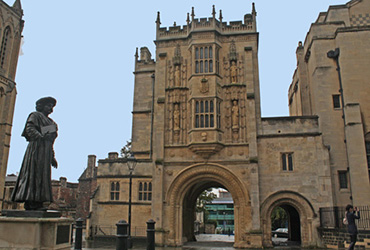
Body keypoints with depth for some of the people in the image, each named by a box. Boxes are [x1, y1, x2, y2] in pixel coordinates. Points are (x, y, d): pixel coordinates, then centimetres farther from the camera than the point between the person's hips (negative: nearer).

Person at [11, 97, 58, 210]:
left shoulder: (48, 121, 28)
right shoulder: (35, 115, 6)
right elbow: (30, 128, -12)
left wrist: (52, 157, 18)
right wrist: (41, 137, -27)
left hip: (45, 150, 8)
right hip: (37, 147, -8)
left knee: (43, 175, 1)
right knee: (34, 173, -13)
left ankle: (37, 203, -2)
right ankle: (30, 202, -16)